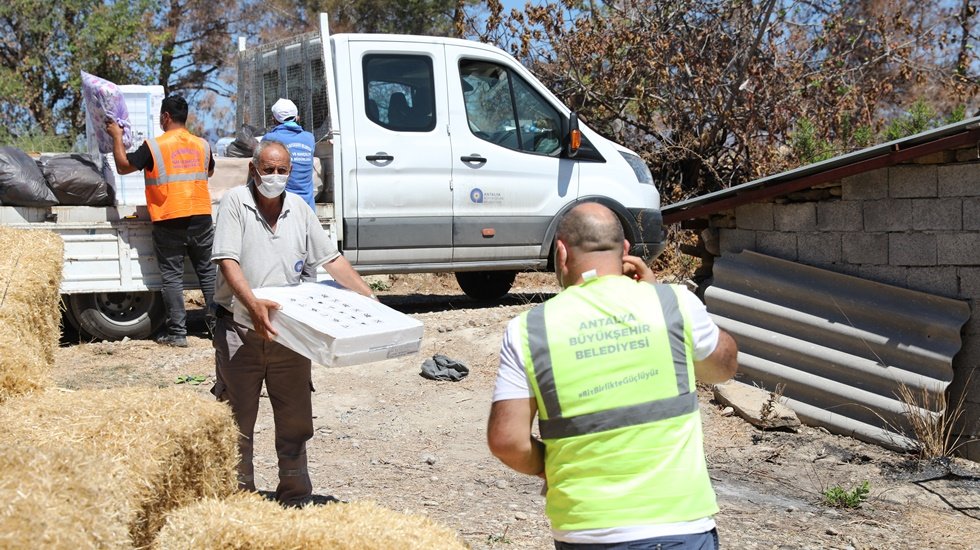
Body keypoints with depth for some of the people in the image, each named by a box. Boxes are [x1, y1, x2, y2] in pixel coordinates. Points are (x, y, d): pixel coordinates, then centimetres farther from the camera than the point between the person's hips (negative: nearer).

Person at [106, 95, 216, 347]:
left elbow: (123, 166, -2)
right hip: (200, 218, 3)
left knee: (172, 276, 3)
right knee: (208, 271, 13)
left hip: (169, 222, -3)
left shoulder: (154, 146, -8)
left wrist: (117, 137, 10)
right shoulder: (202, 145, 5)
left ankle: (177, 332, 3)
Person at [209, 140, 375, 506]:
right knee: (237, 423, 5)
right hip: (239, 329, -4)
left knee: (295, 422, 9)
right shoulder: (235, 203, -5)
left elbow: (331, 259, 13)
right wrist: (253, 305, -32)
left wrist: (369, 298, 4)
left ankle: (296, 499, 20)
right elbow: (228, 261, -16)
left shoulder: (299, 209, 10)